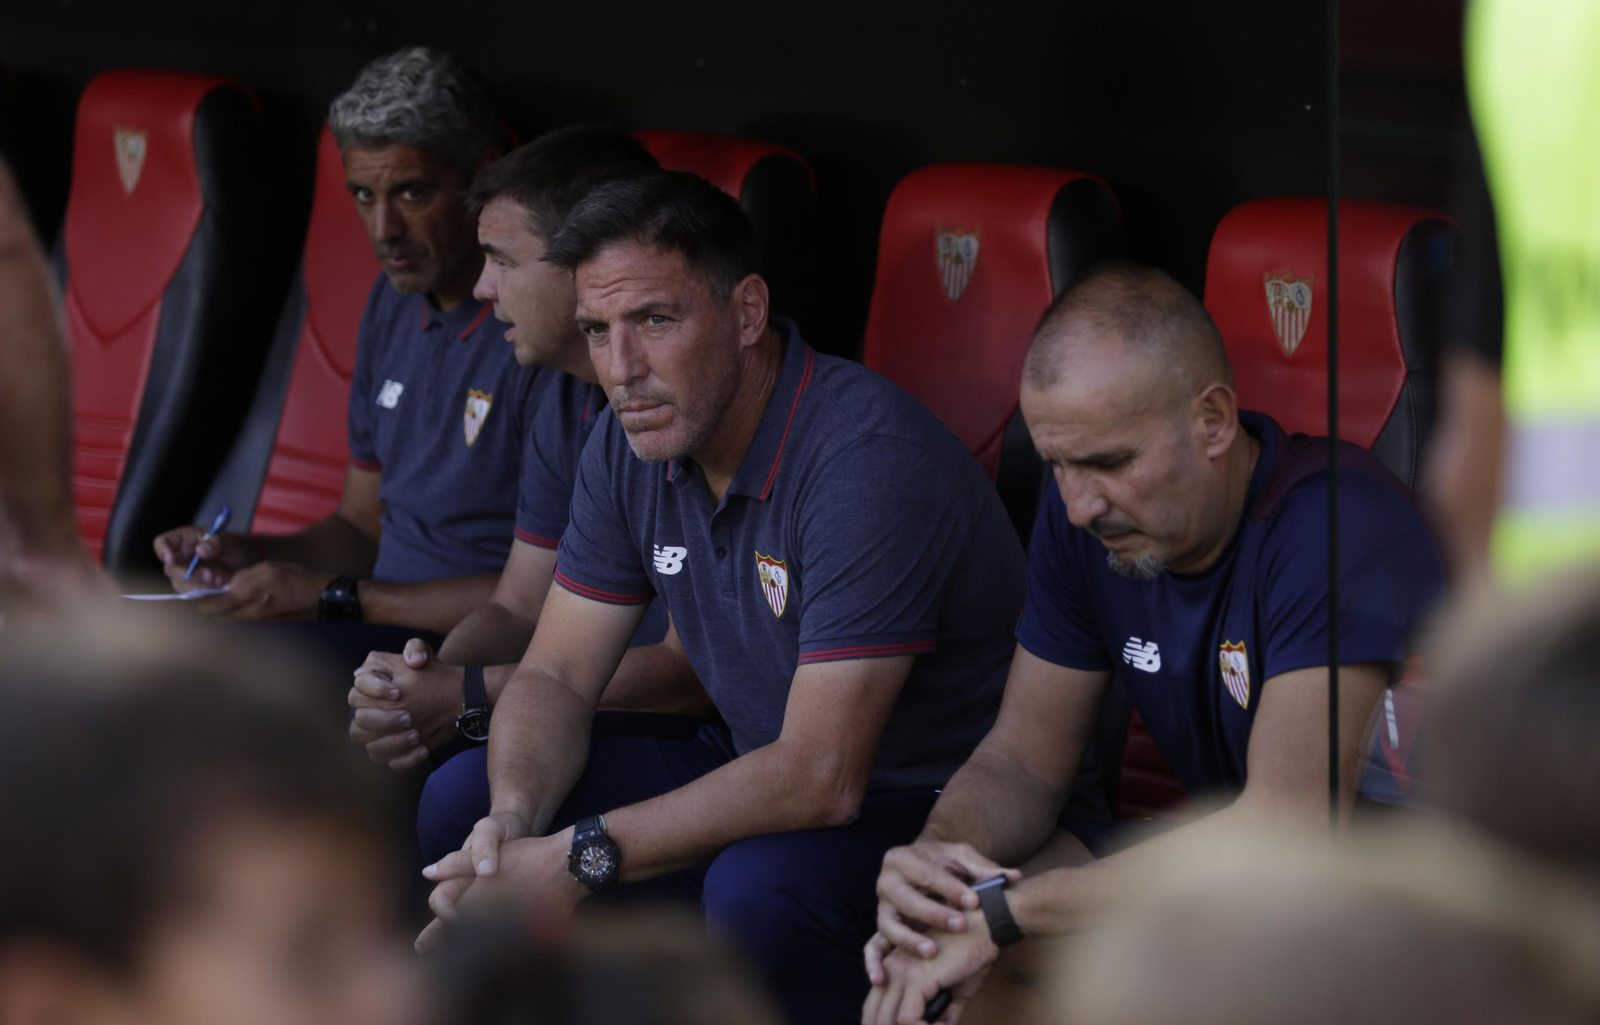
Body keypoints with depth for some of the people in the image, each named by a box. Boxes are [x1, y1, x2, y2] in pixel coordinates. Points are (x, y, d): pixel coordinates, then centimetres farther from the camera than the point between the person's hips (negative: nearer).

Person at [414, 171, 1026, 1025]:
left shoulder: (867, 461, -28)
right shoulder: (631, 443, -2)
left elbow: (821, 779, -32)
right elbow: (556, 676, 3)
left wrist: (578, 859, -30)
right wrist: (514, 819, -20)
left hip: (928, 814, -8)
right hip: (756, 774, 8)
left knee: (759, 889, -38)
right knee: (462, 800, -3)